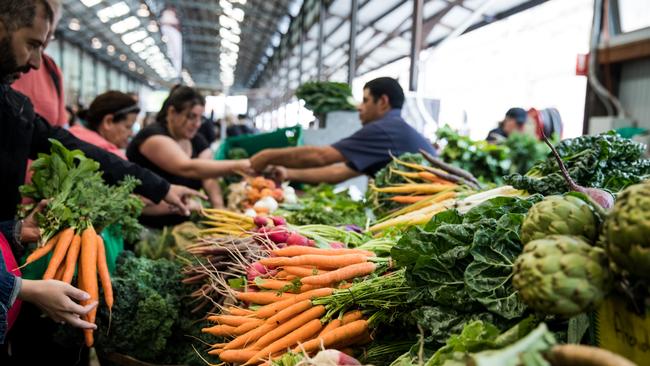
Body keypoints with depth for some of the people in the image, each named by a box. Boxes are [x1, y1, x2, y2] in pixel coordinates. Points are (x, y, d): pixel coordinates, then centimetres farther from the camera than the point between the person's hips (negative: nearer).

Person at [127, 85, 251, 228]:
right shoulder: (152, 135, -14)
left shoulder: (197, 141, 9)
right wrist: (238, 166, -38)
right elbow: (187, 168, -30)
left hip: (184, 223, 7)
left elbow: (209, 178, -6)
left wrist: (219, 208, -26)